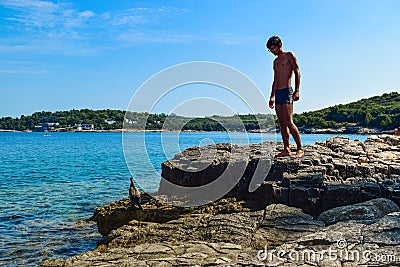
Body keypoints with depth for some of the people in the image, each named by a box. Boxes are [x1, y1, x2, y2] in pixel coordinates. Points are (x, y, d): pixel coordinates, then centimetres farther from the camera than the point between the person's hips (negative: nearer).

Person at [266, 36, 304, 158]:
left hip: (287, 91, -8)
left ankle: (300, 149, -11)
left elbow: (297, 72, -8)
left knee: (288, 122, -16)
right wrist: (272, 97, 23)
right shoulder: (275, 61, 23)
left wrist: (297, 91, -17)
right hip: (278, 93, 8)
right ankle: (286, 149, 5)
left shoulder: (289, 56, 2)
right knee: (282, 124, 3)